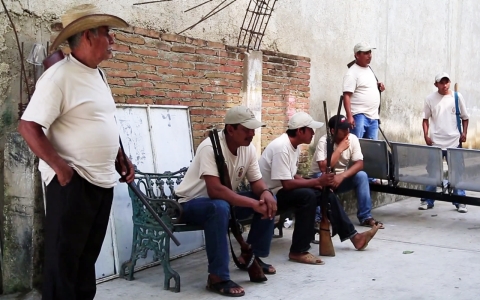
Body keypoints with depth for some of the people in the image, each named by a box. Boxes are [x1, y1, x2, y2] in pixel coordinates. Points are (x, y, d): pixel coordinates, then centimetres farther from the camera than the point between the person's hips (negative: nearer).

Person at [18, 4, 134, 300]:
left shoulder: (98, 75, 12)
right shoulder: (59, 76, -15)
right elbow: (28, 126, -19)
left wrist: (122, 158, 14)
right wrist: (60, 167, -21)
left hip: (103, 181, 8)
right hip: (73, 182, -8)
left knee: (88, 254, 18)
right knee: (64, 257, 3)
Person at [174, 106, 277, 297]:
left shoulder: (248, 148, -6)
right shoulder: (211, 147, -29)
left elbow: (256, 181, 1)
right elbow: (214, 190, -38)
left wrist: (265, 193, -24)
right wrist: (253, 204, -38)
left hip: (225, 200, 7)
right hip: (192, 203, -7)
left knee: (269, 201, -8)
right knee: (220, 207, -40)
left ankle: (253, 256, 7)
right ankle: (217, 277, -29)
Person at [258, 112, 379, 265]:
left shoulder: (293, 145, 6)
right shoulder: (281, 148, -25)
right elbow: (287, 184, -29)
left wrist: (314, 183, -4)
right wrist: (317, 181, -24)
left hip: (283, 190, 10)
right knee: (307, 195, -32)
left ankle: (353, 236, 13)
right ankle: (298, 251, -26)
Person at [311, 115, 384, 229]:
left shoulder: (353, 139, -12)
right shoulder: (323, 142, -23)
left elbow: (359, 164, -17)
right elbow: (323, 168, -34)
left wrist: (342, 176, -32)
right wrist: (340, 149, -31)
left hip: (343, 177, 4)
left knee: (362, 176, -22)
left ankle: (365, 217, -13)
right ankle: (317, 218, -27)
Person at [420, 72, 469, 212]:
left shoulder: (457, 97, 2)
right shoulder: (430, 99, 3)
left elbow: (465, 117, 8)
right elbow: (426, 119, 7)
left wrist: (464, 133, -3)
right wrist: (426, 135, -3)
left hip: (454, 142, 0)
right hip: (435, 142, 0)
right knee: (431, 172, 4)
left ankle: (460, 202, 12)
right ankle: (427, 200, 14)